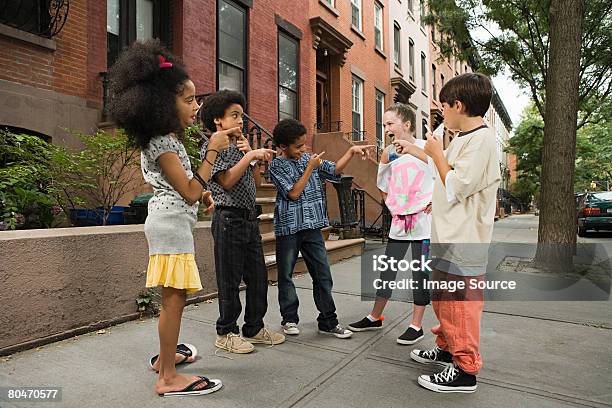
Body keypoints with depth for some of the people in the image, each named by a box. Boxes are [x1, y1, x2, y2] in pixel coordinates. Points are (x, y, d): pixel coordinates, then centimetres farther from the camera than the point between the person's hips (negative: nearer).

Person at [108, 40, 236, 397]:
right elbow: (189, 192, -19)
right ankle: (169, 378, 3)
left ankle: (165, 356, 32)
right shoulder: (162, 143, -15)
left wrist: (201, 193, 8)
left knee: (173, 297, 18)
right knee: (175, 298, -6)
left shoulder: (166, 138, 16)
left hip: (171, 223, 11)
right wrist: (213, 151, -19)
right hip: (172, 223, -11)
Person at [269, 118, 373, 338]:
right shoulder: (276, 166, -6)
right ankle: (289, 318, 24)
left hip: (312, 226, 4)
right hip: (288, 228, -4)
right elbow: (293, 193, -14)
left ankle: (328, 321, 15)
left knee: (323, 275, 5)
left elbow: (334, 170, 12)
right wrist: (310, 168, -11)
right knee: (286, 275, 8)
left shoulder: (309, 158, 9)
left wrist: (352, 151, 3)